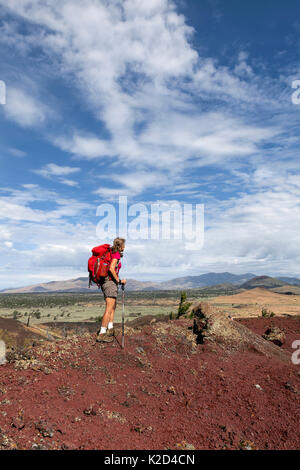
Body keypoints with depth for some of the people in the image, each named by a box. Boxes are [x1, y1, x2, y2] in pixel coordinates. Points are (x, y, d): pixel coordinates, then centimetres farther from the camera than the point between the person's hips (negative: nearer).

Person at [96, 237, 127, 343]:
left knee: (113, 306, 21)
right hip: (110, 282, -10)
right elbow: (111, 268, -22)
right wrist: (119, 280, -15)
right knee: (109, 309, -8)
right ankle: (101, 334, -7)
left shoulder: (112, 253, 16)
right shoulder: (116, 254, -10)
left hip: (105, 282, 10)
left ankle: (110, 329, 22)